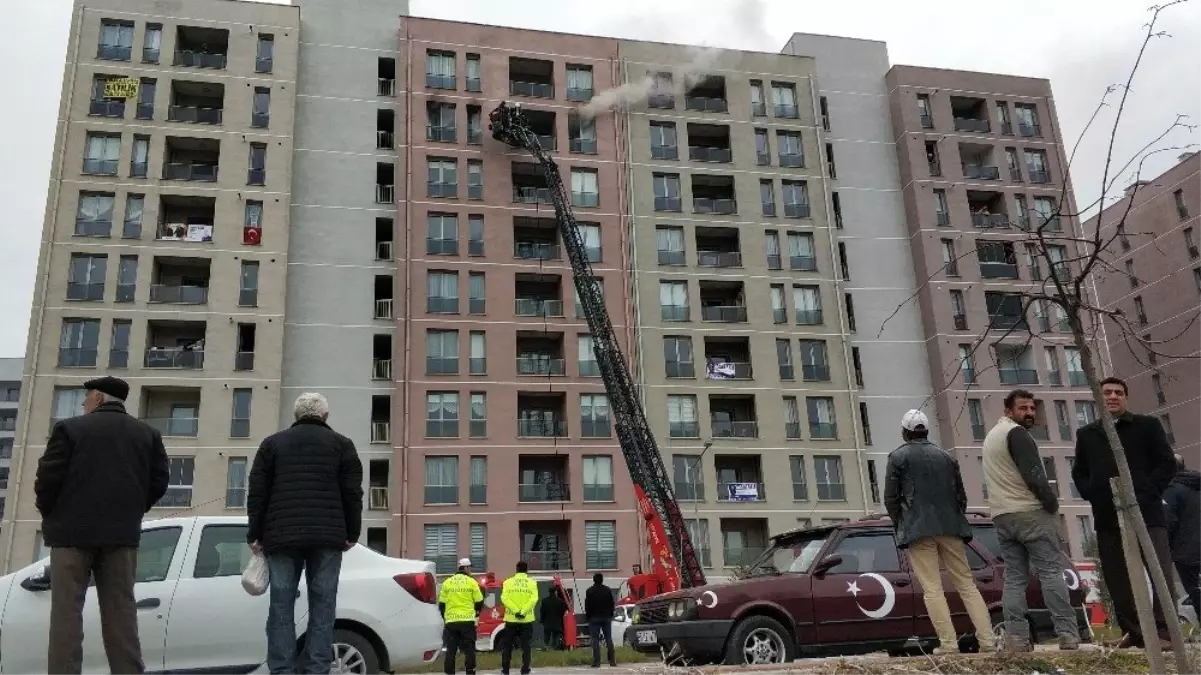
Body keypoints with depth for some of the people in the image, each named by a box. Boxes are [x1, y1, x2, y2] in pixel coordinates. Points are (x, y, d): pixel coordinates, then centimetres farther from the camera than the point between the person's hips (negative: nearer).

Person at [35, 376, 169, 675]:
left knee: (67, 610, 0)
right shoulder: (147, 434, 10)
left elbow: (48, 477, -6)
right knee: (121, 610, 5)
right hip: (122, 533, 3)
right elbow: (159, 482, 4)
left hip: (73, 530, -3)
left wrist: (49, 513, 11)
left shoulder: (70, 428, -1)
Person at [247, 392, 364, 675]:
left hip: (282, 535, 1)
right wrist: (352, 533, 8)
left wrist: (255, 534, 10)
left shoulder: (272, 443, 14)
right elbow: (352, 493, 4)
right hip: (327, 536, -1)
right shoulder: (341, 444, 10)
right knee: (321, 606, 1)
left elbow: (257, 493, 8)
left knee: (281, 605, 4)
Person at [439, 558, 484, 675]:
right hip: (467, 621, -2)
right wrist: (476, 612, 23)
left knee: (451, 650, 8)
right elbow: (479, 601, 2)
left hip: (451, 621, 2)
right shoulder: (471, 582, 0)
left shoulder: (447, 582, 7)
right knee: (469, 650, 5)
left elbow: (441, 603, 9)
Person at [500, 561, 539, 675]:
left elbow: (504, 598, -10)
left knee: (507, 645, 10)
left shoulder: (508, 582, 2)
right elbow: (533, 599, -12)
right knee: (525, 645, 4)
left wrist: (516, 611, -14)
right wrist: (523, 612, -15)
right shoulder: (532, 583, 1)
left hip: (511, 619, 0)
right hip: (527, 619, 0)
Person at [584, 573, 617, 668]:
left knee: (595, 640, -2)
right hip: (606, 617, 3)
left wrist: (587, 616, 4)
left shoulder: (590, 591, -6)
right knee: (609, 639, 8)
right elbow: (612, 604, 5)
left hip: (594, 618, -3)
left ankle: (596, 662, -6)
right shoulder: (608, 590, 2)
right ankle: (612, 660, 6)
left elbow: (587, 606, -6)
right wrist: (611, 614, 14)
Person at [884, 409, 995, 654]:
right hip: (949, 527, 4)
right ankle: (987, 641, 2)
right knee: (966, 584, 8)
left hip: (918, 530, -4)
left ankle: (948, 644, -8)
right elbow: (961, 496, 15)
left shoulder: (898, 457, 2)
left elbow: (890, 498, -2)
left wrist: (901, 525, 12)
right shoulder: (946, 456, 15)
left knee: (932, 589, -4)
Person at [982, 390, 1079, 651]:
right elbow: (1033, 475, -16)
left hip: (1001, 515, 8)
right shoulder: (1017, 433, -7)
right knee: (1051, 572, -5)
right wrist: (1052, 502, -4)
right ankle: (1068, 634, -7)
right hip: (1029, 512, -8)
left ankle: (1017, 638, 0)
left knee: (1014, 578, 5)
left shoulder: (991, 436, 23)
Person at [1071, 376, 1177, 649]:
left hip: (1146, 512, -3)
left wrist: (1147, 492, -9)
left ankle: (1163, 631, -4)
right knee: (1117, 578, 5)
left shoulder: (1148, 425, 8)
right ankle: (1133, 632, 13)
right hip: (1107, 517, 4)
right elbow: (1079, 472, 18)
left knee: (1161, 573, -8)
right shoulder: (1086, 434, 17)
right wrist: (1092, 496, 1)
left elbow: (1167, 463, 2)